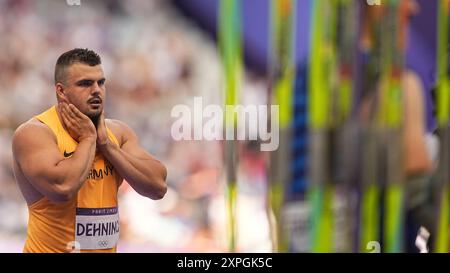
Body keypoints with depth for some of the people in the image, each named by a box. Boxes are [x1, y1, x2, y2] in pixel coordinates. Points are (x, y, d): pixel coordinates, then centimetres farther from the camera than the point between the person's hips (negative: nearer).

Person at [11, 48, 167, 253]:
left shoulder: (117, 132, 5)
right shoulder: (35, 133, -12)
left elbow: (158, 186, -6)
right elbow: (62, 187, -28)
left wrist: (105, 143, -9)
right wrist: (88, 139, -14)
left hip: (106, 247, 5)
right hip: (51, 248, -5)